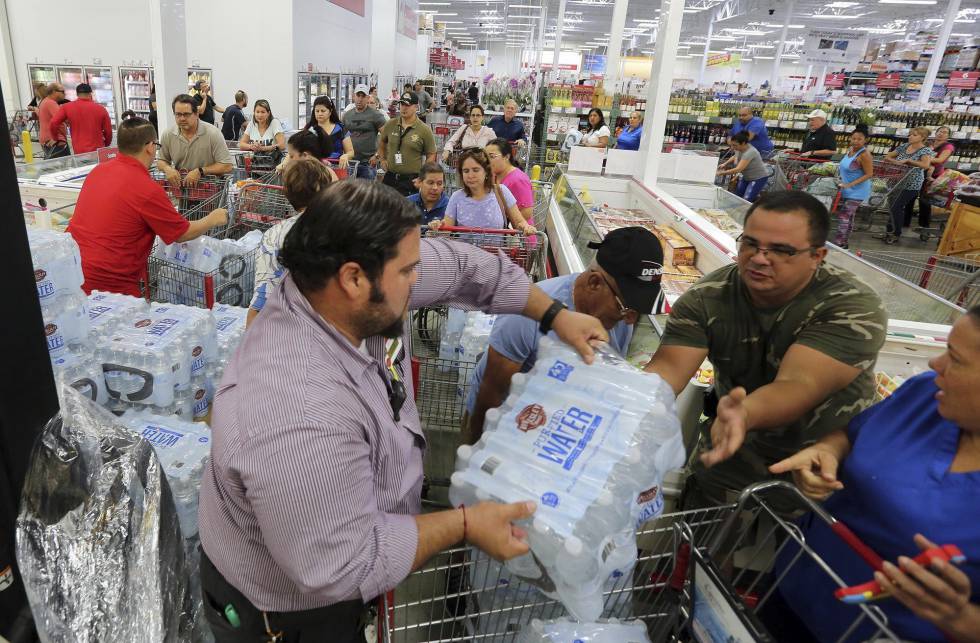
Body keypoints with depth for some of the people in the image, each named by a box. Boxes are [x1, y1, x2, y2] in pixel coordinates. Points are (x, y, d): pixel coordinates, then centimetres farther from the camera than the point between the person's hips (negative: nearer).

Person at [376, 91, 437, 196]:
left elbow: (431, 156, -1)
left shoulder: (424, 130, -5)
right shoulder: (390, 125, 5)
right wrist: (382, 159, 15)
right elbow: (382, 142, 25)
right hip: (390, 177, 4)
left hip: (412, 180, -4)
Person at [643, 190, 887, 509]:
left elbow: (798, 386, -35)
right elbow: (668, 367, -25)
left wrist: (745, 414, -57)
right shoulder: (706, 298, -14)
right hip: (737, 450, 1)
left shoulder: (854, 308, -22)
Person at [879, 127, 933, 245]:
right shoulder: (904, 146, 6)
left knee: (897, 207, -6)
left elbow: (926, 165, -28)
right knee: (894, 207, 11)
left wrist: (907, 160, -27)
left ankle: (896, 234, 7)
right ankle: (889, 231, 21)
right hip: (898, 182, 6)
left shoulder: (926, 150, -11)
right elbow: (888, 156, 10)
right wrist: (897, 162, -10)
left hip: (911, 185, -6)